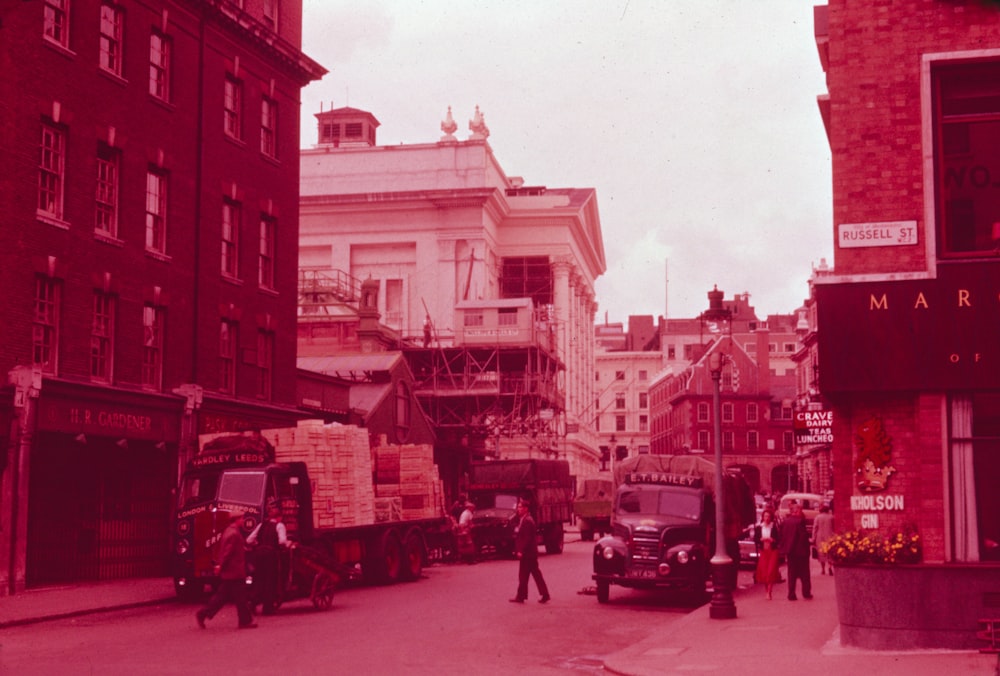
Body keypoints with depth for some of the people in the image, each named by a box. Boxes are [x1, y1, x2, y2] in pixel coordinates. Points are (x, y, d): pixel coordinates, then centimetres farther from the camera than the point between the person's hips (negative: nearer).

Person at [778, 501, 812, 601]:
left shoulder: (785, 521, 1)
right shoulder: (800, 521, -15)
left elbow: (780, 535, 3)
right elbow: (804, 536, -16)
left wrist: (782, 547, 11)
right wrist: (806, 548, -6)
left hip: (789, 550, 5)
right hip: (800, 550, -4)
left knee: (791, 574, 10)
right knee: (804, 573, 9)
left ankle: (791, 594, 7)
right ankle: (806, 592, 9)